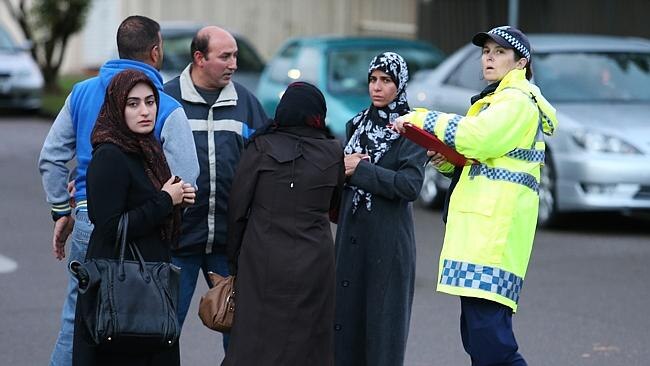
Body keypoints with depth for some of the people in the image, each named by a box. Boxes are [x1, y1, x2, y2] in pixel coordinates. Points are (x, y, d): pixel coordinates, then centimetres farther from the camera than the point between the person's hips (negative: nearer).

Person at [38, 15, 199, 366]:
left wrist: (62, 211, 17)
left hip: (87, 220, 4)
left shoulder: (82, 93, 5)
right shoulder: (168, 110, -9)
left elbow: (51, 158, 10)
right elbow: (184, 183, -13)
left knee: (76, 318, 12)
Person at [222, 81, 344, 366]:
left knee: (257, 343, 2)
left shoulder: (261, 148, -6)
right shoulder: (333, 153, 1)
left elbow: (237, 209, -2)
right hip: (314, 263, 2)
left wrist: (234, 261, 7)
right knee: (308, 339, 8)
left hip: (263, 261, -2)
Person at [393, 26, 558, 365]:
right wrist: (447, 160, 7)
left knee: (489, 338, -18)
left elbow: (475, 136, -19)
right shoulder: (497, 99, 27)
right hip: (479, 231, 11)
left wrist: (421, 119, -10)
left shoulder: (519, 99, -6)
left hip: (496, 231, -11)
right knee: (476, 336, 9)